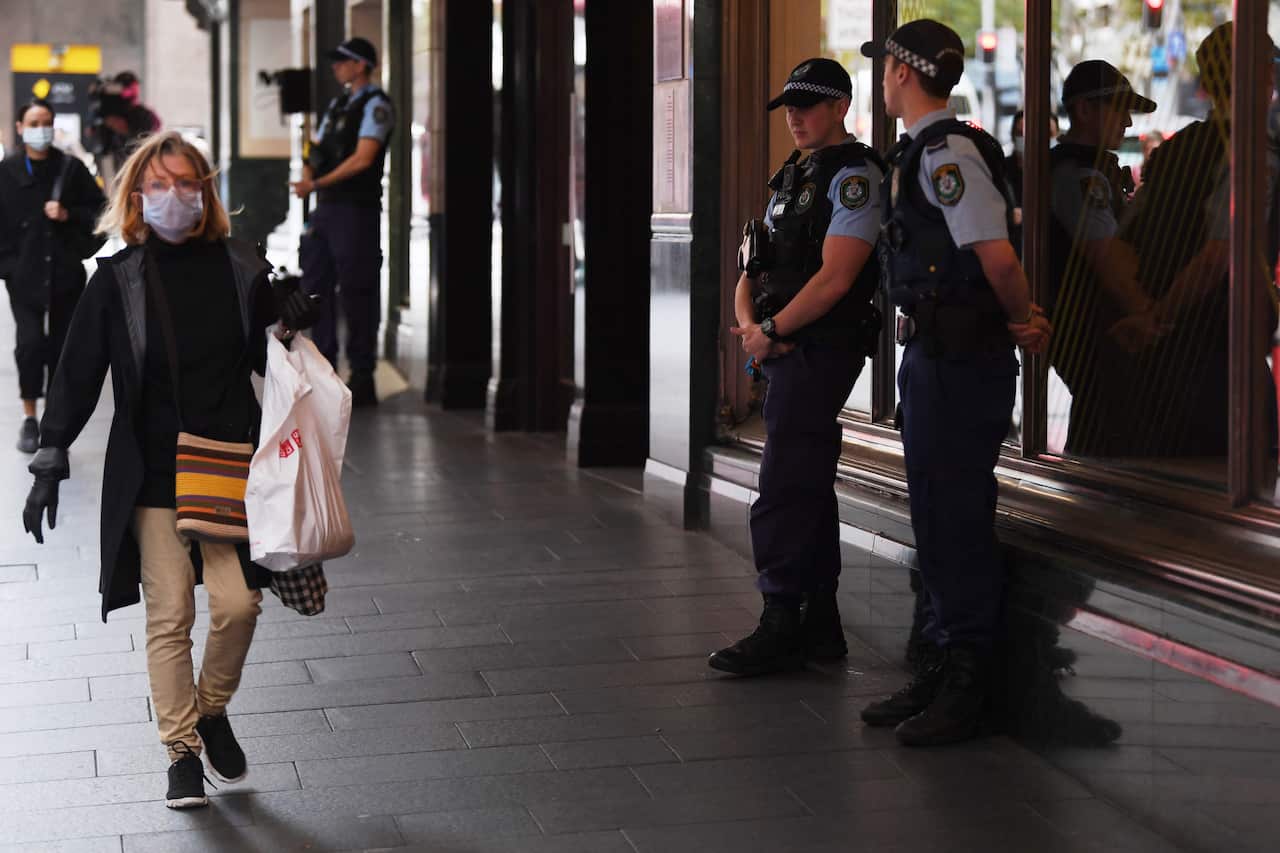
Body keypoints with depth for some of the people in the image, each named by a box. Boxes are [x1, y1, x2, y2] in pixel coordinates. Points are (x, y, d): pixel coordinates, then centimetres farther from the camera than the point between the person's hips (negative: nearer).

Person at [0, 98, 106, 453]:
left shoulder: (71, 168, 3)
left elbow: (100, 210, 7)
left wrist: (68, 215, -9)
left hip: (66, 274, 2)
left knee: (61, 347, 6)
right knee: (30, 342, -14)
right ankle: (29, 418, 3)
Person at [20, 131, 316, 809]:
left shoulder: (240, 268, 3)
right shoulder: (119, 279, -2)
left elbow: (268, 359, 15)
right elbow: (78, 374, 0)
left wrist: (294, 320, -6)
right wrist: (50, 463, -5)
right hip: (151, 473, -1)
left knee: (239, 604, -4)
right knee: (169, 615, 0)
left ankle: (212, 709, 25)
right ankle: (183, 752, 14)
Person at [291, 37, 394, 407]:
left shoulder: (375, 105, -7)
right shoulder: (337, 104, 19)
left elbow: (362, 158, -17)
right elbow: (317, 151, 20)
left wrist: (318, 184, -20)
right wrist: (307, 179, -2)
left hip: (357, 209, -9)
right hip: (326, 208, 9)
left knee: (357, 293, -6)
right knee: (317, 286, 10)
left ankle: (362, 380, -1)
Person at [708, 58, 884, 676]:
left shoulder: (853, 174, -9)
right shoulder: (793, 178, 20)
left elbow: (834, 277, -18)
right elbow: (752, 273, 16)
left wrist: (773, 330, -12)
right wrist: (749, 323, -3)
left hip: (819, 350, -10)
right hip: (787, 354, 10)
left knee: (783, 493, -11)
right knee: (809, 491, 12)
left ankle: (781, 629, -8)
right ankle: (820, 625, 18)